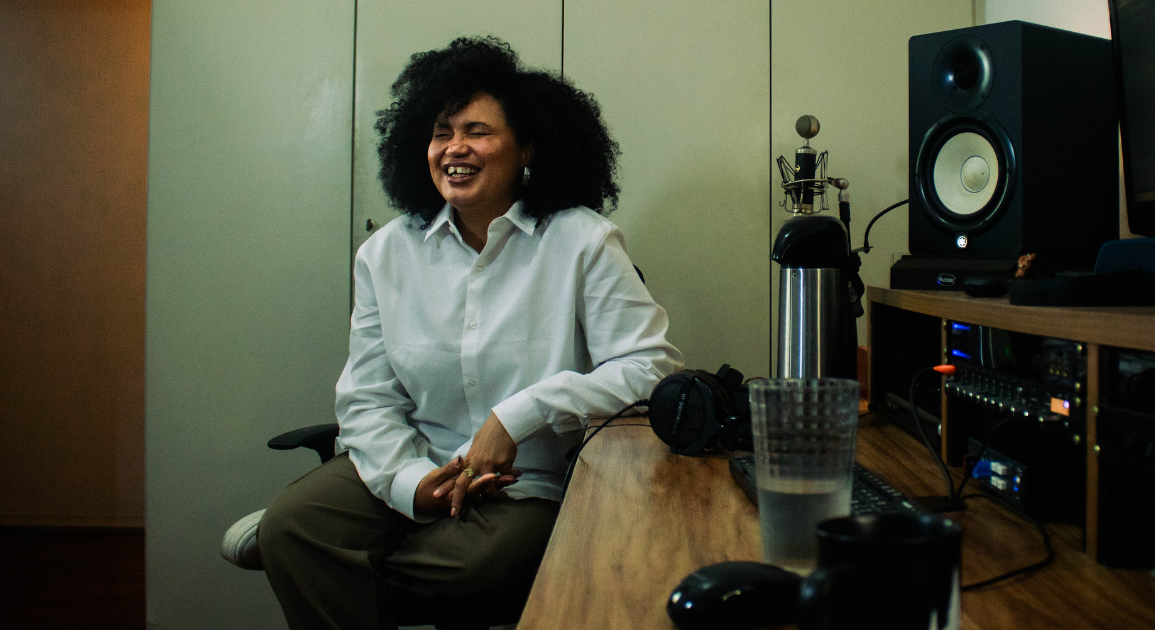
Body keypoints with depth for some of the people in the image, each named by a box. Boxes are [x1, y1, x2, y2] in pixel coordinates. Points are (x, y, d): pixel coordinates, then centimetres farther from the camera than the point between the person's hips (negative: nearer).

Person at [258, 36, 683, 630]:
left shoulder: (582, 241, -6)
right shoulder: (385, 254, 5)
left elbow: (652, 365, -13)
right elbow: (367, 399, 3)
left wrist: (519, 415, -21)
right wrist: (409, 481, -18)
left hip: (531, 484, -2)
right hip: (418, 464, 3)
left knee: (485, 558, -33)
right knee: (290, 526, -23)